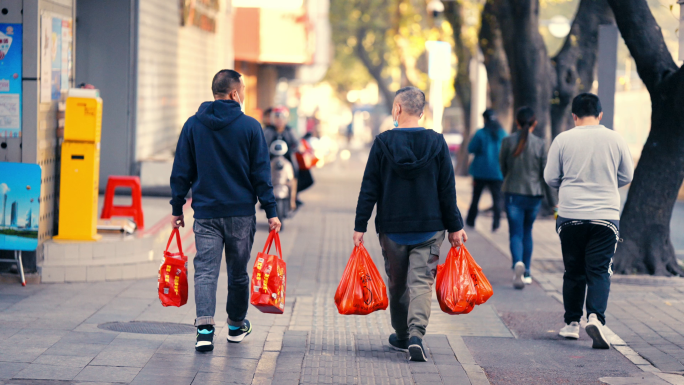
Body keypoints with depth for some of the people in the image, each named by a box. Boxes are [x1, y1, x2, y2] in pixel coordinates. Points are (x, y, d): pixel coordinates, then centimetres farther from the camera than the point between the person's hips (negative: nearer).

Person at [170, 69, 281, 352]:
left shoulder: (193, 125, 2)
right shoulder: (250, 127, -4)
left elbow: (181, 172, 5)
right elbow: (261, 173, -4)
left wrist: (177, 207, 12)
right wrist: (271, 211, -1)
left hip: (205, 212, 1)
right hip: (241, 212, -1)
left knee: (205, 269, -3)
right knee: (238, 271, 14)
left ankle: (205, 327, -21)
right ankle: (237, 325, 28)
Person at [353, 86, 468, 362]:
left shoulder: (383, 143, -5)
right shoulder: (437, 143, -2)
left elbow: (369, 189, -4)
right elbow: (447, 190, 0)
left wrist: (360, 226, 1)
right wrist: (454, 227, 7)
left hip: (392, 228, 0)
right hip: (429, 227, 0)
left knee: (397, 284, 15)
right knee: (422, 282, -1)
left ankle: (402, 336, 27)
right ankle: (416, 334, -20)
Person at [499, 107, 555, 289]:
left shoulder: (508, 141, -5)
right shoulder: (540, 144, -5)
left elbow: (503, 167, 5)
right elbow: (547, 174, -2)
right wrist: (554, 201, 4)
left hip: (513, 193, -1)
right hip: (534, 194, 1)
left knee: (516, 233, 0)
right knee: (527, 232, 18)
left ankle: (518, 263, -28)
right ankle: (526, 273, 22)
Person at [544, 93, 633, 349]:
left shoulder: (563, 140, -3)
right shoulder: (615, 140, 0)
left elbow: (550, 178, 3)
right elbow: (627, 177, 10)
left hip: (570, 216, 1)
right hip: (606, 216, -1)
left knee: (574, 272, 13)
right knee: (600, 271, -2)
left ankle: (572, 323, 21)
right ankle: (595, 317, -23)